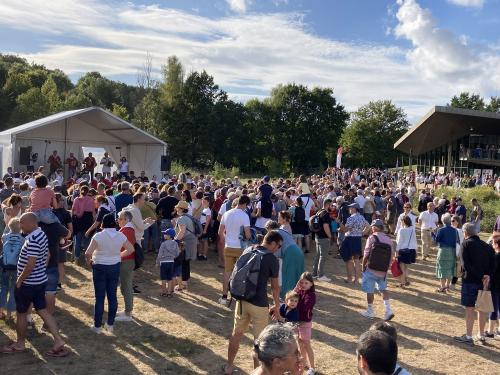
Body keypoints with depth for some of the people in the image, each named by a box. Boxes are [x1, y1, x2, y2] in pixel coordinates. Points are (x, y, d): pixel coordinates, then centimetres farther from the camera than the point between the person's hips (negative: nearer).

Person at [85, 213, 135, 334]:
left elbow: (88, 253, -22)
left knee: (100, 297, 5)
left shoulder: (98, 236, -16)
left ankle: (97, 326, 13)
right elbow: (131, 249, 4)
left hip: (100, 268, -3)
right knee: (112, 296, 12)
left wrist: (89, 261, -3)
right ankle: (110, 324, 19)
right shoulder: (120, 236, -4)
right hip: (115, 267, 3)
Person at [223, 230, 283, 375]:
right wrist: (277, 306, 9)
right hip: (259, 304, -6)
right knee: (259, 339, 9)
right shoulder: (272, 260, -13)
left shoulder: (248, 251, 4)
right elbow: (275, 287, -4)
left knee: (237, 333, 19)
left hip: (241, 300, 6)